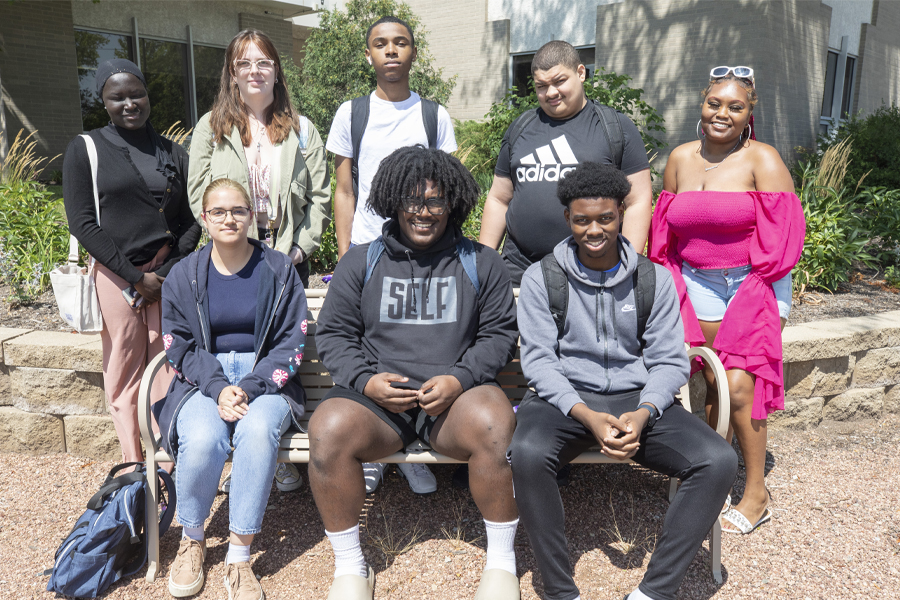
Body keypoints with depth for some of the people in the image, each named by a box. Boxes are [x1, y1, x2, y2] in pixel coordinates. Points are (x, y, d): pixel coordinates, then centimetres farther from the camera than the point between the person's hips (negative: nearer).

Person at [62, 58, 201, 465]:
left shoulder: (173, 153, 11)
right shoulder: (85, 150, 4)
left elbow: (192, 220, 9)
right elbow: (82, 224, -3)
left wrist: (168, 271, -6)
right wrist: (137, 277, -9)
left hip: (171, 275, 2)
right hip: (116, 276, -1)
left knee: (168, 371, 2)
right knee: (124, 374, 4)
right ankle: (133, 464, 17)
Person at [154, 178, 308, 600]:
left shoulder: (279, 271, 4)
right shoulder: (183, 275, 8)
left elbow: (292, 342, 0)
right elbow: (180, 346, 4)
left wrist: (249, 388, -14)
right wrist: (218, 389, -14)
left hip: (266, 378, -1)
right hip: (203, 381, 1)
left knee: (258, 431, -34)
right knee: (203, 439, -31)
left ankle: (239, 557, -20)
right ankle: (192, 540, -2)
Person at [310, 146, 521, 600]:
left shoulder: (481, 263, 12)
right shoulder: (361, 262, 13)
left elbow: (499, 334, 8)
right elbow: (332, 333, 11)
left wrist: (459, 379, -9)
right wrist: (365, 380, -8)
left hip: (457, 395, 0)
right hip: (375, 396, 1)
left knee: (494, 424, -33)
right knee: (328, 428, -30)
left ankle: (501, 561, -10)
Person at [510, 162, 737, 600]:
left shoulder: (654, 280, 7)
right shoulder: (541, 278, 2)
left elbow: (669, 361, 4)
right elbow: (538, 358, -5)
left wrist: (643, 412, -17)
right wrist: (587, 416, -20)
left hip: (638, 399, 2)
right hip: (564, 399, -2)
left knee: (719, 461, -22)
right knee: (527, 454, -34)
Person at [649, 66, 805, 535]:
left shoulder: (762, 160, -5)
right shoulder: (680, 159, 9)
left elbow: (781, 236, -8)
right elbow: (665, 233, 16)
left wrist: (764, 300, -13)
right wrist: (674, 286, 9)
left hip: (751, 286, -3)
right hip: (698, 286, 4)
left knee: (738, 385, -11)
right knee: (712, 382, 2)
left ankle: (757, 494, 6)